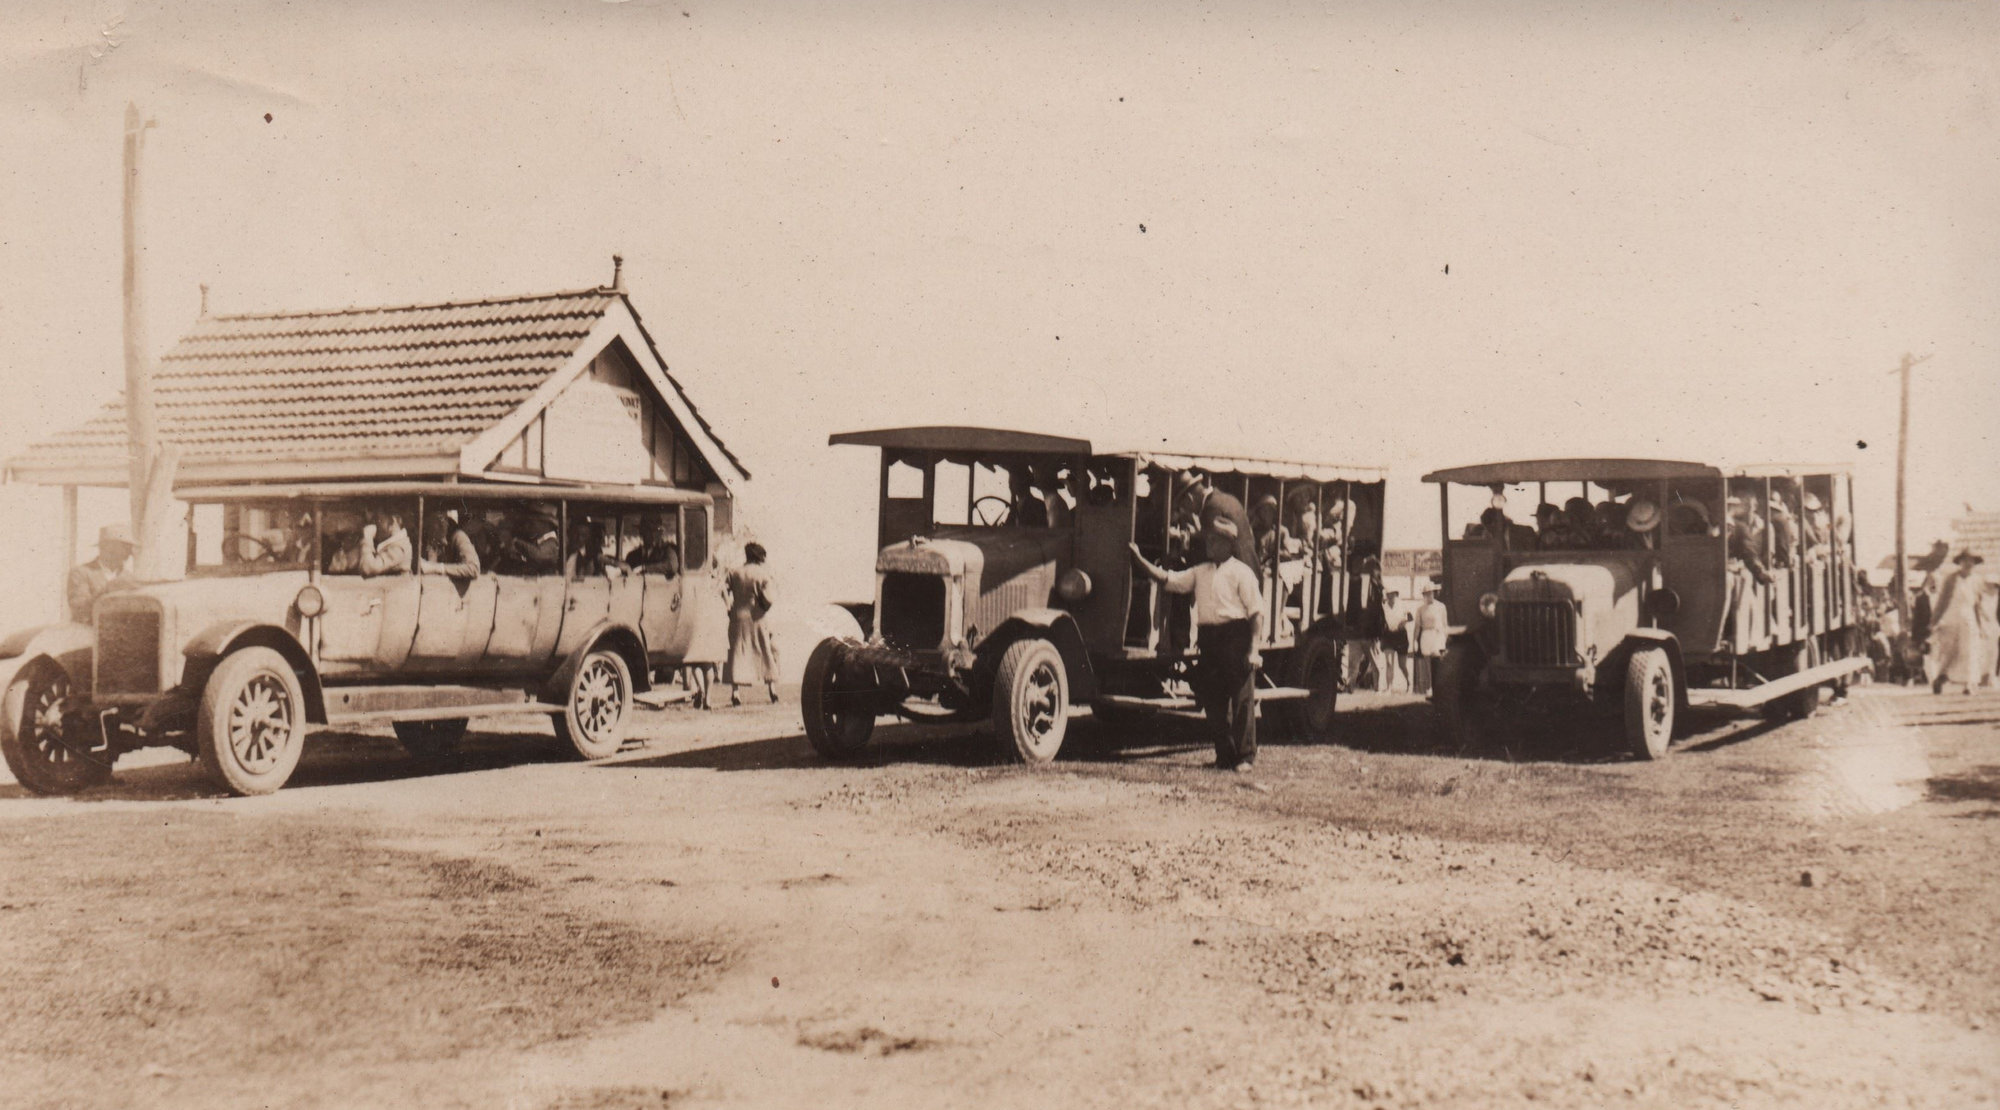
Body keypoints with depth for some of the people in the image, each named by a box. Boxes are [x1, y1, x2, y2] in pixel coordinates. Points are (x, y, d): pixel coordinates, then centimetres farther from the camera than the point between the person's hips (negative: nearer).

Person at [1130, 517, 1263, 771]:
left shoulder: (1241, 572, -2)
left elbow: (1256, 612, -6)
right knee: (1213, 701, 7)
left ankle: (1246, 756, 3)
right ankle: (1224, 754, 17)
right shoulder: (1200, 572, 18)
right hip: (1209, 639, 6)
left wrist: (1253, 650, -14)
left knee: (1242, 699, -3)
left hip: (1235, 636, -6)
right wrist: (1139, 560, 3)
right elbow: (1168, 579, 14)